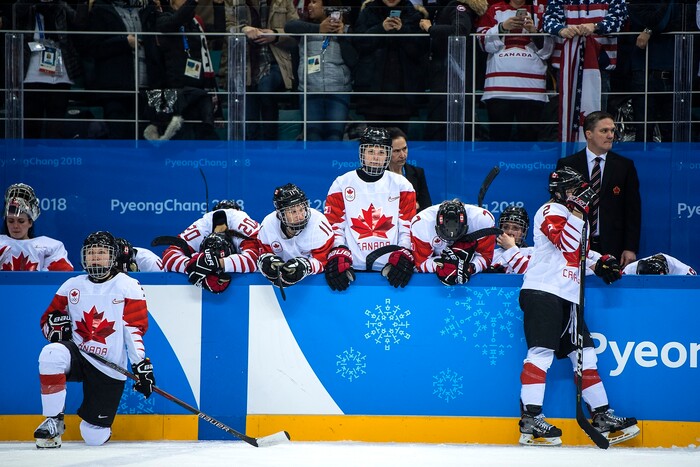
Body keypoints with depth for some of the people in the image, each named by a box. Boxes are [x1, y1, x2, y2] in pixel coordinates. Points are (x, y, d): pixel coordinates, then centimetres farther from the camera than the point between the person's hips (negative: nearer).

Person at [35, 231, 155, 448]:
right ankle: (53, 422, -19)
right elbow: (48, 319, 12)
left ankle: (97, 425, 36)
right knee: (51, 355, -35)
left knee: (94, 437, -5)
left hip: (110, 368, -2)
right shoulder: (72, 286, 6)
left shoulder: (128, 286, -3)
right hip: (78, 355, 2)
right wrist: (56, 325, -13)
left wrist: (142, 365, -16)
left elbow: (135, 329, -7)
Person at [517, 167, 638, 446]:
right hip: (542, 290, -10)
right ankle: (531, 421, -21)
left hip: (567, 297, 10)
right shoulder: (550, 211, -4)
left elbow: (578, 251, 34)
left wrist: (599, 262, 17)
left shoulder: (571, 215, 26)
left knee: (584, 355, 9)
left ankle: (602, 417, 14)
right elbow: (566, 244, -19)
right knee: (541, 352, -17)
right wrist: (578, 211, -19)